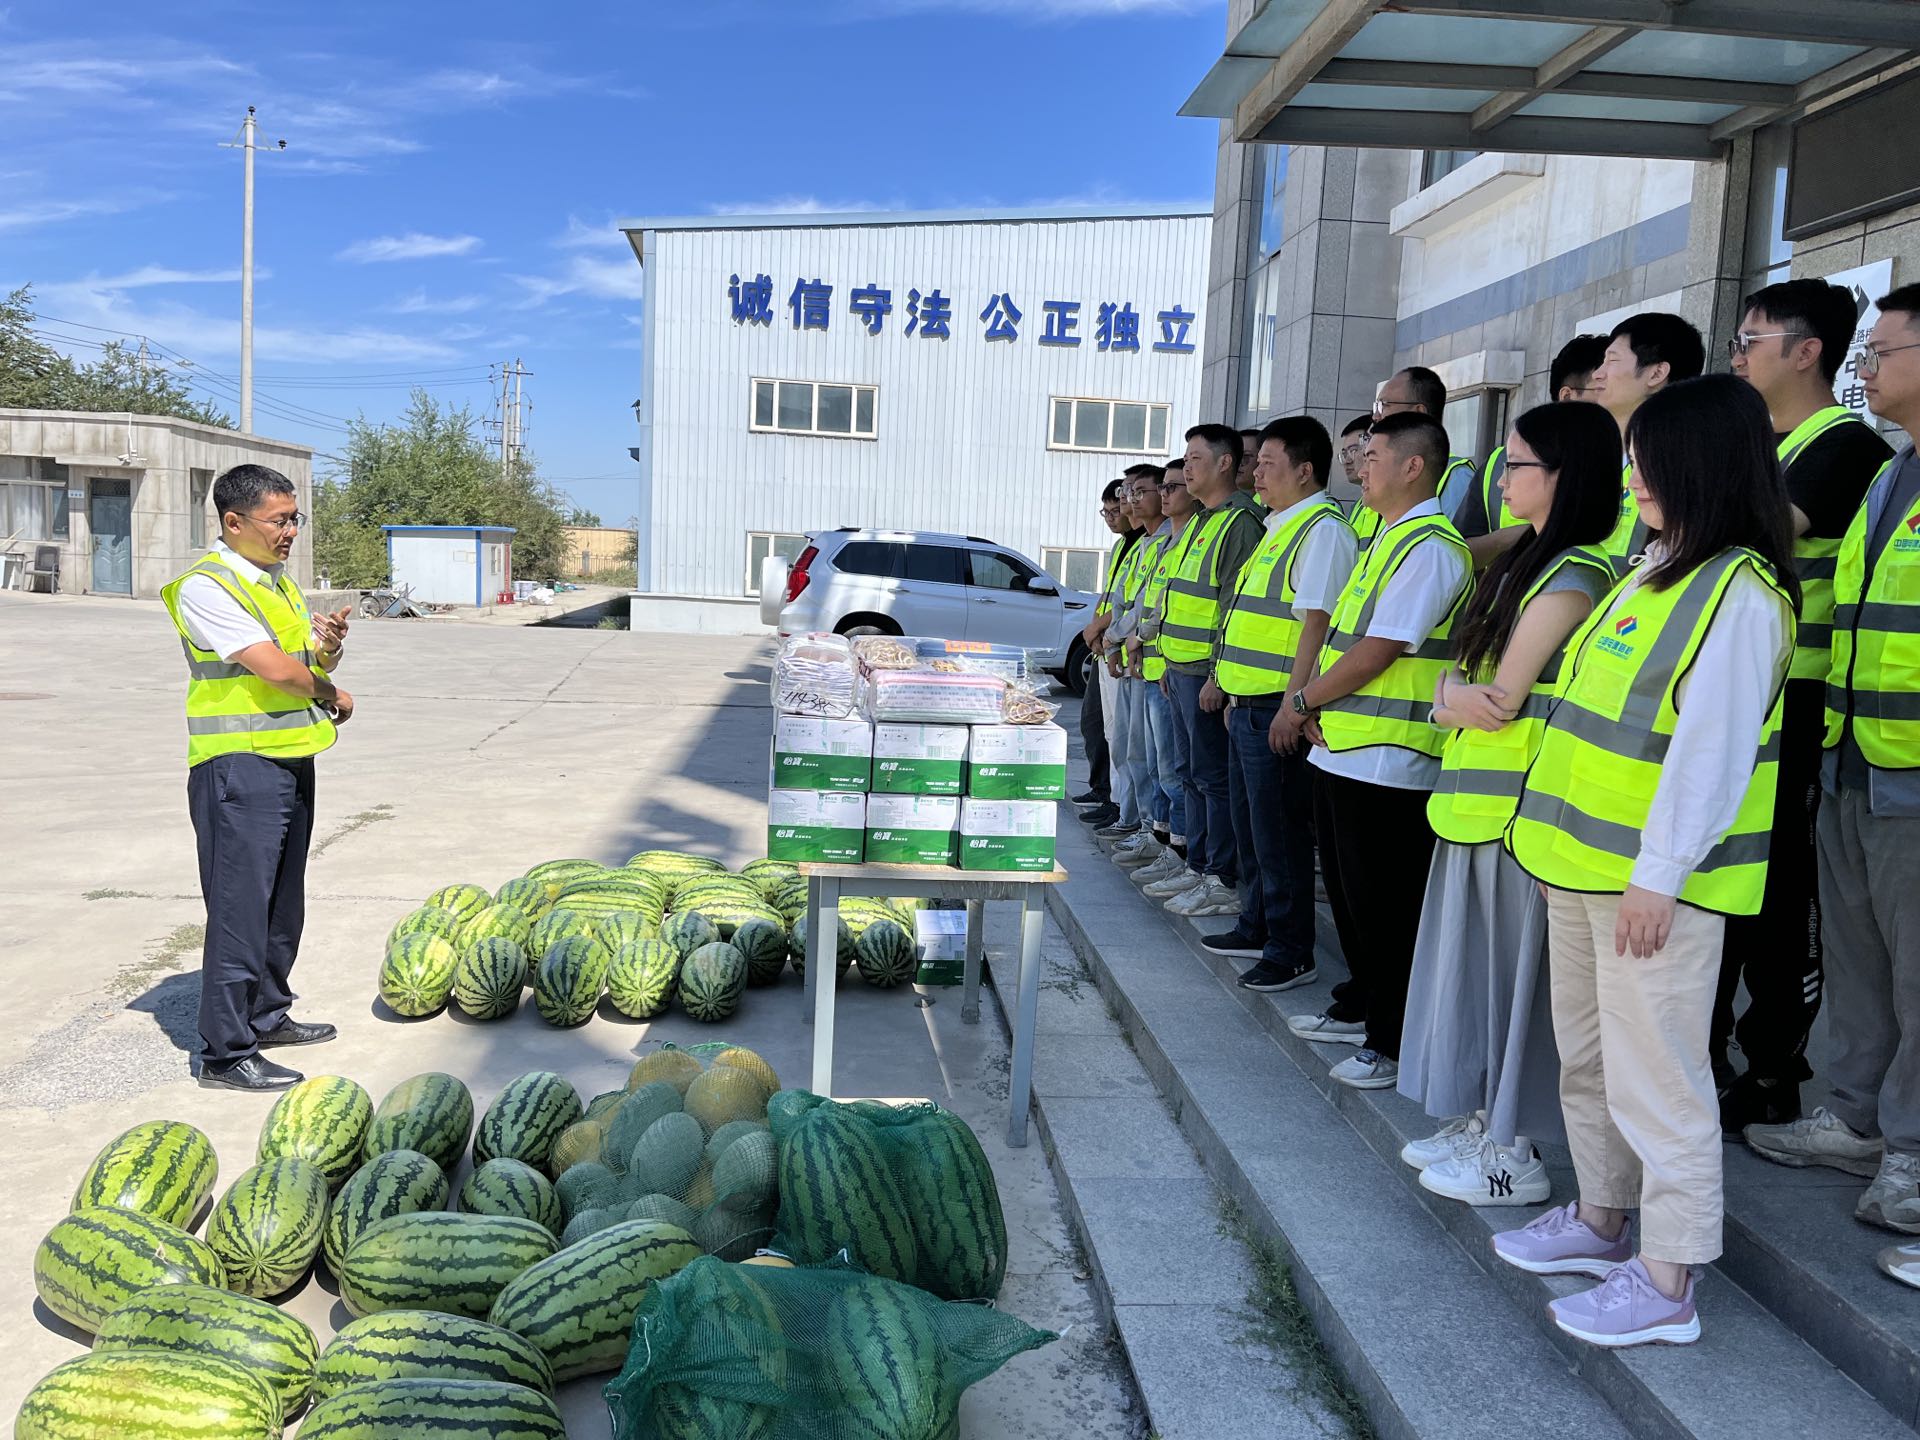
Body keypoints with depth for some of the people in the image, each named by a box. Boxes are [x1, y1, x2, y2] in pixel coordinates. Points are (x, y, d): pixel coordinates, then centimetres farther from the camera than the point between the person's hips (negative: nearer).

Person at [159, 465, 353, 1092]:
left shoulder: (281, 582, 15)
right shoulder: (206, 586, -12)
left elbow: (314, 666, 14)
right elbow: (274, 669, -20)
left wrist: (329, 646, -9)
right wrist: (329, 693, -2)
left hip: (291, 759, 9)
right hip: (239, 766, -9)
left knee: (282, 904, 17)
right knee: (240, 909, -5)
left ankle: (267, 1014, 31)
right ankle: (226, 1052, 2)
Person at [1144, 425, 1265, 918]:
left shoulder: (1240, 521, -12)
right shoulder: (1202, 521, 19)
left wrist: (1218, 674, -21)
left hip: (1208, 673, -10)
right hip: (1183, 669, 10)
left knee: (1214, 776, -5)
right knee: (1196, 775, 15)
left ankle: (1224, 882, 2)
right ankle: (1198, 866, 23)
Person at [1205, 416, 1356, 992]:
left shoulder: (1322, 529, -13)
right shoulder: (1280, 528, 18)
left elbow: (1315, 621, -21)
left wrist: (1292, 705, -25)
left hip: (1276, 708, -10)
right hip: (1247, 706, 10)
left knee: (1279, 832, -3)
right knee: (1250, 825, 18)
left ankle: (1290, 954, 7)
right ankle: (1256, 928, 31)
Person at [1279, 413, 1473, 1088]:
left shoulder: (1430, 548, -15)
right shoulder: (1386, 540, 17)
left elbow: (1379, 650, -20)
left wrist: (1304, 699, -10)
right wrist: (1318, 703, 2)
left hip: (1387, 758, -10)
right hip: (1343, 748, 10)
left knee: (1385, 905, -1)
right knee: (1349, 892, 20)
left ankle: (1394, 1042, 11)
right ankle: (1359, 1006, 35)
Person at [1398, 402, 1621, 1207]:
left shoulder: (1575, 574, -14)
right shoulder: (1524, 560, 15)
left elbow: (1503, 699, -19)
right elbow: (1461, 680, 13)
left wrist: (1454, 699, 1)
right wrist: (1452, 698, -8)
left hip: (1517, 808, -9)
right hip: (1477, 802, 9)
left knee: (1514, 970, 0)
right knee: (1474, 961, 15)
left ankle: (1515, 1152, 12)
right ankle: (1480, 1120, 28)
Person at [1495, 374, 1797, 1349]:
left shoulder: (1739, 594, -16)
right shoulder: (1658, 567, 12)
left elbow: (1712, 753, -20)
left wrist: (1659, 877, -20)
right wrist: (1571, 835, 19)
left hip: (1656, 877, -9)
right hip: (1584, 861, 9)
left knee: (1654, 1072, -1)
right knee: (1587, 1056, 19)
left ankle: (1666, 1281, 11)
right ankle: (1600, 1219, 34)